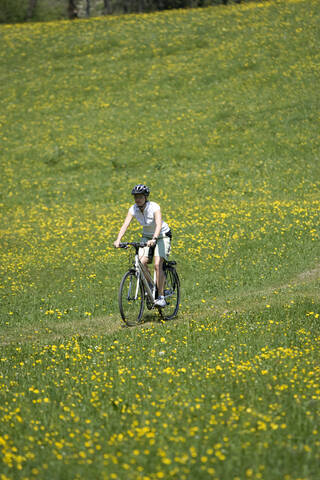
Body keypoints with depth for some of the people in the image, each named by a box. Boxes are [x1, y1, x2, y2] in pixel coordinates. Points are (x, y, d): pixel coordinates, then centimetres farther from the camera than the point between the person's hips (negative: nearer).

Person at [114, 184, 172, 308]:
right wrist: (118, 240, -42)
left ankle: (161, 297, -18)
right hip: (147, 236, 5)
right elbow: (125, 225, -25)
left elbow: (159, 224, -41)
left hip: (162, 236, -4)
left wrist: (154, 239, -58)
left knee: (157, 264, -22)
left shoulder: (154, 207, -27)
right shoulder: (133, 209, -14)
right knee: (142, 262, -18)